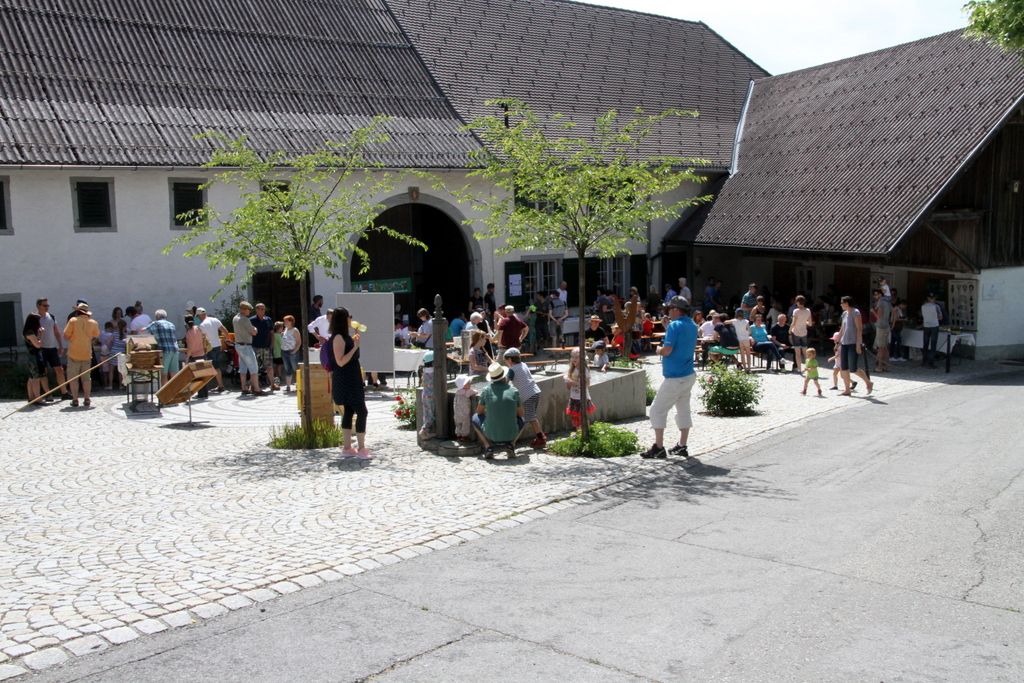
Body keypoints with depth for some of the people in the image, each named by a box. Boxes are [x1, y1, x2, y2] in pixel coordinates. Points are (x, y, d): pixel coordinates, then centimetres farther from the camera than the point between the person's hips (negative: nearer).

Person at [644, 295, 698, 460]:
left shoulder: (675, 325, -17)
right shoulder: (692, 325, 10)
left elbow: (667, 350, -24)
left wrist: (659, 350, -2)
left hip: (674, 378, -9)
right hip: (689, 375, 9)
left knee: (658, 409, 0)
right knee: (684, 410, 14)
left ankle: (658, 447, -1)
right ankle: (682, 446, 18)